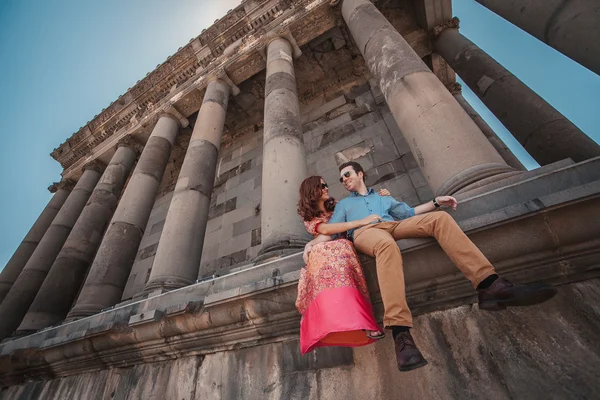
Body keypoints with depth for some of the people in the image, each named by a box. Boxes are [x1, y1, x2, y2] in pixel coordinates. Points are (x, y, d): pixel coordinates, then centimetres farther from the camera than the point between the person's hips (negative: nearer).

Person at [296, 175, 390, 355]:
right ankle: (357, 320, -45)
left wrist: (379, 198, 11)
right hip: (323, 251, -3)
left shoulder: (336, 205, 24)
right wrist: (361, 222, -20)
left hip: (342, 246, 3)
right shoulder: (309, 217, 9)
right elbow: (325, 229, -11)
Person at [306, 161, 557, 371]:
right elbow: (331, 229, 17)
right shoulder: (343, 204, 31)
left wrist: (435, 202, 18)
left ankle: (489, 286, -32)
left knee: (440, 218, -21)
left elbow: (408, 213, 28)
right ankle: (400, 332, -50)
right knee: (387, 245, -41)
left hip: (394, 226, 4)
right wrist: (314, 243, 0)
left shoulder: (382, 197, 37)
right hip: (365, 231, -3)